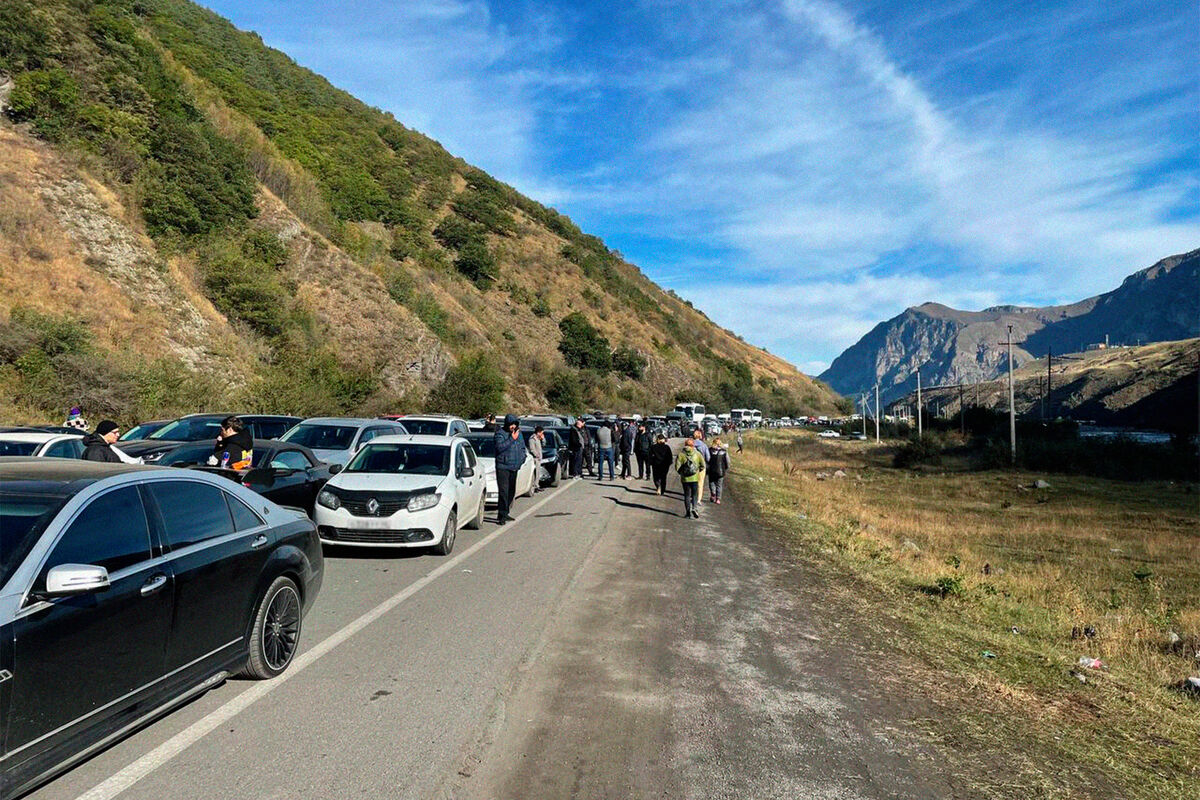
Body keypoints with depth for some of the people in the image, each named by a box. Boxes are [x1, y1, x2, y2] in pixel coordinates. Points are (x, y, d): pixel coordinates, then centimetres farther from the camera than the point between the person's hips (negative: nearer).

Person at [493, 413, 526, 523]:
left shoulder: (519, 433, 15)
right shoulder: (500, 434, -6)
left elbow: (523, 447, 26)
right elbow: (499, 447, -22)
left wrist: (522, 458, 10)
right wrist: (512, 439, -21)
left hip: (514, 467, 7)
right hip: (502, 467, -7)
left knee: (511, 491, 11)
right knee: (503, 491, -13)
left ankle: (505, 513, 22)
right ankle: (501, 515, -12)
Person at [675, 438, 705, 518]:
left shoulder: (681, 454, -5)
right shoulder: (697, 453, -3)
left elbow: (677, 466, -8)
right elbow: (702, 465, 1)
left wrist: (681, 472, 9)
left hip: (685, 478, 0)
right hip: (695, 478, 0)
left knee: (687, 495, 10)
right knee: (695, 494, 8)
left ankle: (688, 511, 10)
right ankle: (694, 508, -13)